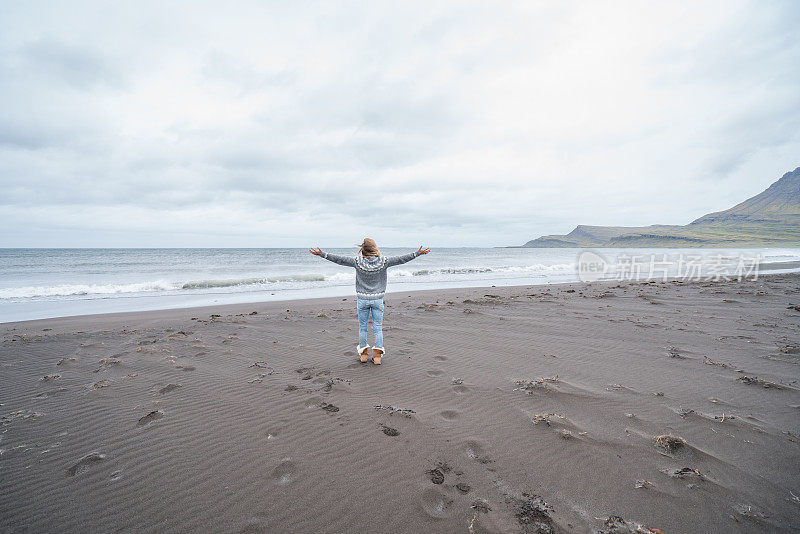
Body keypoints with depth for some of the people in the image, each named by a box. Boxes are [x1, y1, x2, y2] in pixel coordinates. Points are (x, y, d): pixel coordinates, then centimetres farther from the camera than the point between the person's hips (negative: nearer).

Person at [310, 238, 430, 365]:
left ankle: (363, 354, 23)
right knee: (378, 328, 8)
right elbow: (401, 259, -3)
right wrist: (417, 253, 5)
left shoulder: (357, 261, -10)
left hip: (362, 299, 0)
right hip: (378, 299, 0)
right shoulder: (384, 261, -8)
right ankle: (377, 355, 11)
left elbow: (339, 259, -6)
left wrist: (322, 254, 2)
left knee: (362, 327, 13)